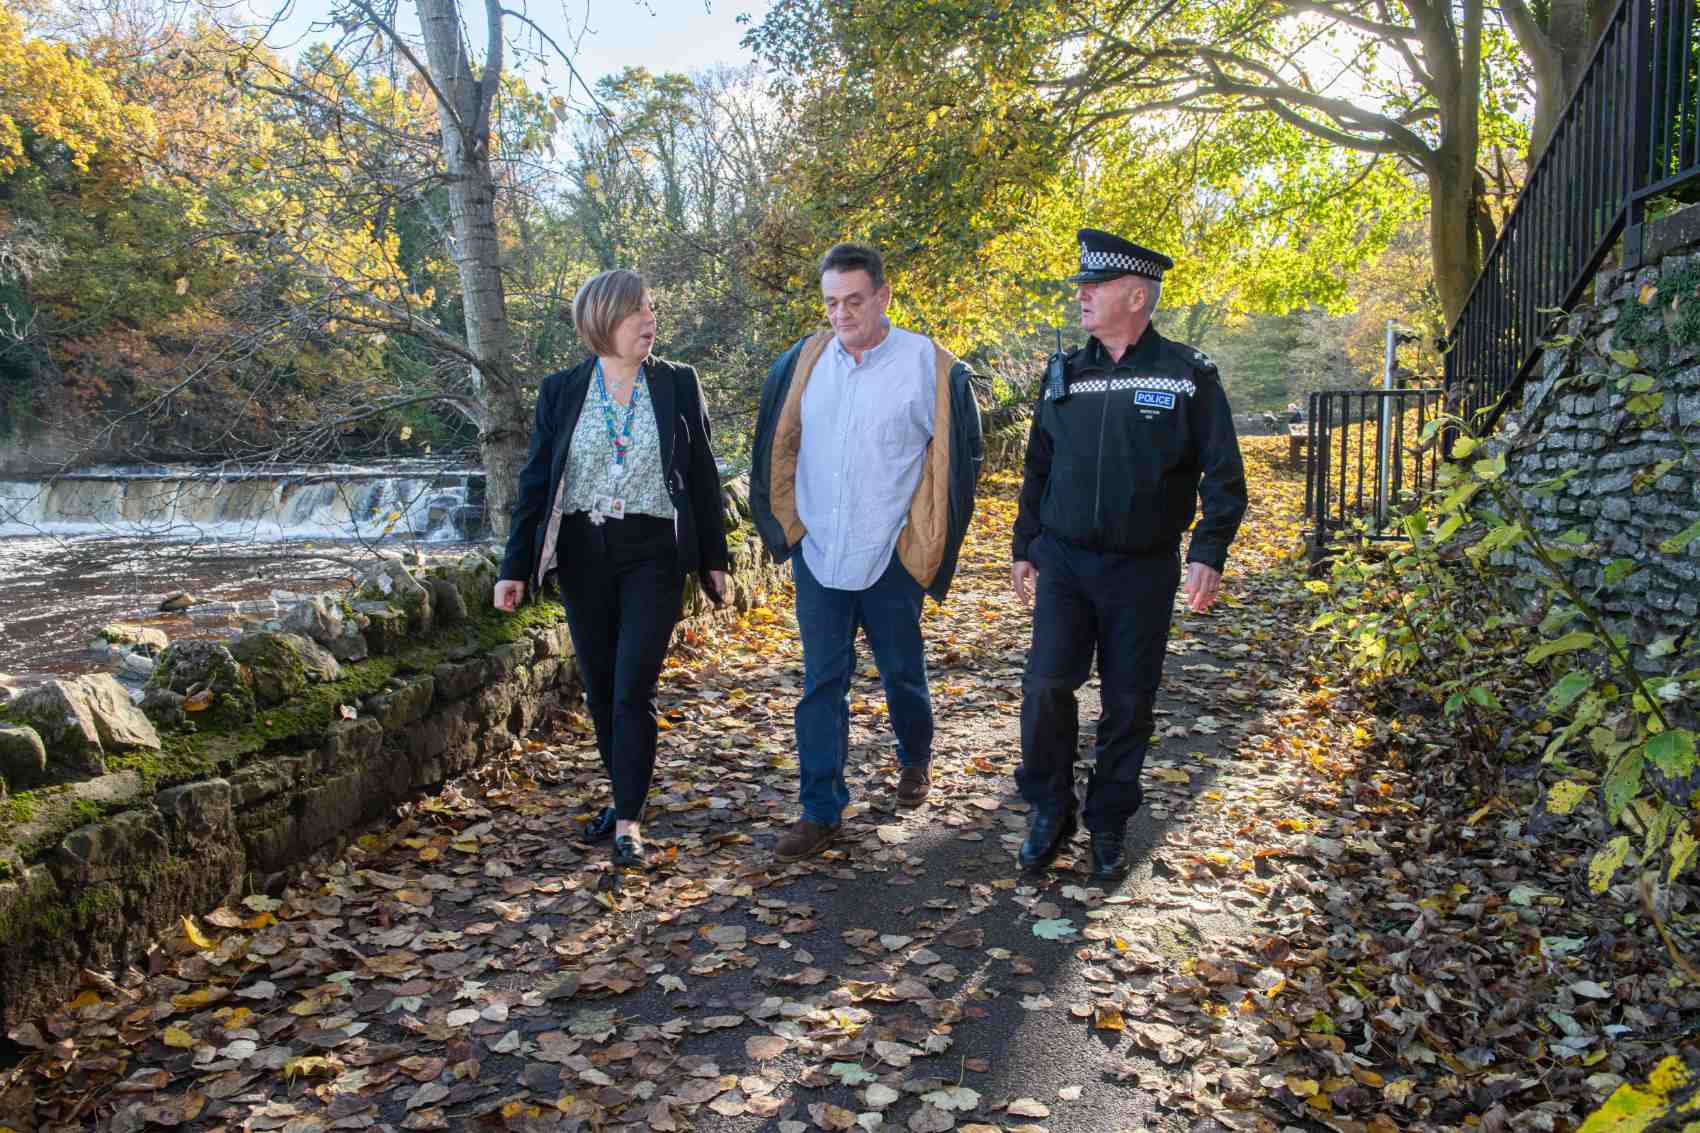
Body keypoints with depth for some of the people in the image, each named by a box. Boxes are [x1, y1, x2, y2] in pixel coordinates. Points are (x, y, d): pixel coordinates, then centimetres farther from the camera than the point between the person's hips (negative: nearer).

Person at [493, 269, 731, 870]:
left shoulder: (678, 385, 1)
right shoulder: (561, 391, 3)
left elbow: (702, 475, 5)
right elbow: (536, 480, 4)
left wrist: (714, 558, 5)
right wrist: (515, 565, -2)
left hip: (653, 555, -2)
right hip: (582, 555, 2)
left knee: (633, 691, -8)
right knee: (600, 691, 10)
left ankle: (629, 821, 1)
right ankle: (623, 796, 28)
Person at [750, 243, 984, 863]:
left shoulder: (931, 367, -9)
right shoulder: (801, 363, 0)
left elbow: (961, 458, 1)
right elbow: (774, 451, 13)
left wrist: (925, 535, 2)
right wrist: (787, 526, 11)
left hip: (890, 557, -2)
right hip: (817, 555, 2)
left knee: (902, 673, 16)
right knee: (822, 683, 5)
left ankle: (915, 760, 44)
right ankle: (821, 810, 13)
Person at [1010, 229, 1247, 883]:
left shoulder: (1187, 376, -2)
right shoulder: (1064, 375, 8)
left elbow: (1223, 474, -2)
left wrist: (1209, 553, -13)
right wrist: (1024, 548, 14)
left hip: (1143, 570, -2)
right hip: (1063, 561, 2)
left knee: (1129, 704, 6)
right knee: (1045, 687, -9)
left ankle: (1108, 826, 24)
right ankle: (1049, 813, 11)